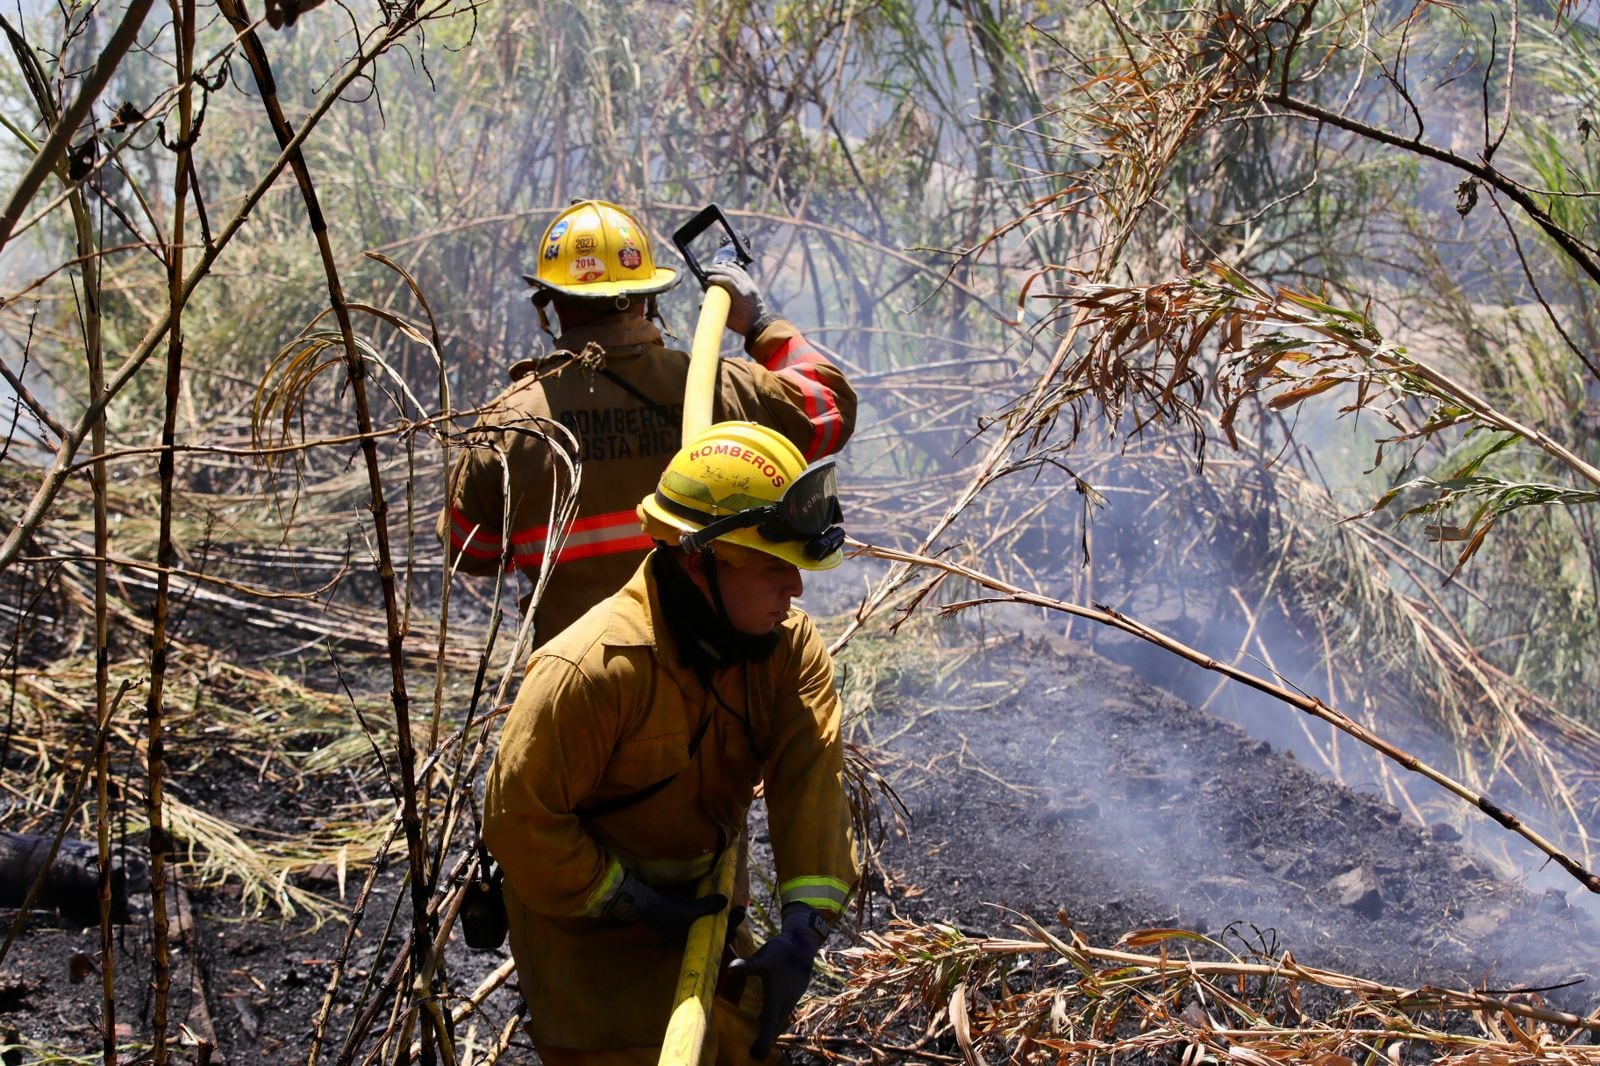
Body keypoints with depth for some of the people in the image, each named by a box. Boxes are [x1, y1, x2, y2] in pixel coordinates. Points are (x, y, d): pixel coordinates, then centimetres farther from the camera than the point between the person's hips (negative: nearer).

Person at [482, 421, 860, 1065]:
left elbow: (811, 778, -24)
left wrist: (804, 926, -36)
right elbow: (519, 818, -26)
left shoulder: (792, 647, -13)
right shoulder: (589, 671, -32)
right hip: (588, 913, -6)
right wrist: (632, 901, -22)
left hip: (698, 902, 6)